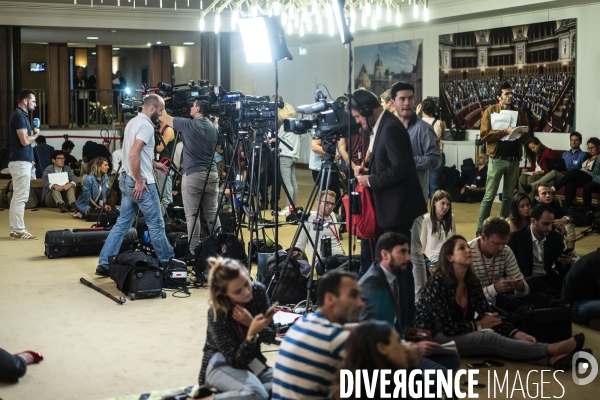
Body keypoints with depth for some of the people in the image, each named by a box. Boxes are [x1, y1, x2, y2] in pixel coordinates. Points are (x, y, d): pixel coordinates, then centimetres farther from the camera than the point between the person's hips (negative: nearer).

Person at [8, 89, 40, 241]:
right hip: (20, 162, -10)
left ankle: (15, 229, 14)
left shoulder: (21, 115, 17)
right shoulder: (19, 116, -13)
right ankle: (19, 231, -7)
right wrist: (36, 134, -3)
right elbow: (25, 141, -19)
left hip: (21, 161, 10)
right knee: (21, 197, -8)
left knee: (17, 197, 10)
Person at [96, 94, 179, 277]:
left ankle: (104, 264, 7)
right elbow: (133, 154, -26)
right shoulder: (146, 125, -16)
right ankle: (166, 261, 16)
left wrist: (154, 163, 25)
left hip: (126, 180, 10)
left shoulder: (133, 122, 14)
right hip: (141, 183, -10)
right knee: (156, 224, 4)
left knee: (122, 223, 10)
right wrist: (139, 181, -21)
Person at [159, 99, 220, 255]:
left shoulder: (188, 124, -6)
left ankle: (194, 250, -4)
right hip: (212, 174, 6)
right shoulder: (213, 127, 10)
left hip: (193, 175, -5)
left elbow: (164, 117, 5)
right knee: (212, 213, 9)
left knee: (192, 215, -2)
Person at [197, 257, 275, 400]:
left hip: (252, 361, 6)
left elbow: (271, 337, -2)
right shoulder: (217, 313, -24)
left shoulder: (258, 291, -12)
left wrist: (251, 323, -23)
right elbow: (236, 361, -23)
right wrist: (252, 333, -39)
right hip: (222, 364, -6)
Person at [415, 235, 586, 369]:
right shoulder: (438, 282, -20)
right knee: (489, 338, -26)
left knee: (493, 335, -21)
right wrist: (479, 325, -10)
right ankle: (551, 350, -28)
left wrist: (516, 333, -16)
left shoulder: (471, 281, 4)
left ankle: (551, 359, -37)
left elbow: (489, 315, -1)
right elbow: (446, 327, -22)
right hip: (434, 339, -7)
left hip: (461, 335, 7)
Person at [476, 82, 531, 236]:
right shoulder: (491, 111, -1)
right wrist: (505, 131, -18)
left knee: (508, 197, 9)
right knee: (489, 197, -2)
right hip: (497, 160, -4)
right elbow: (484, 135, -11)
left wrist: (519, 134, -12)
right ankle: (480, 230, 1)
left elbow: (526, 137, 10)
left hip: (514, 160, 4)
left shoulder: (519, 112, 10)